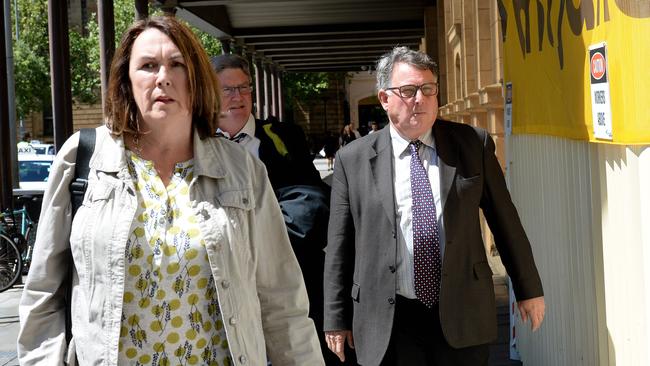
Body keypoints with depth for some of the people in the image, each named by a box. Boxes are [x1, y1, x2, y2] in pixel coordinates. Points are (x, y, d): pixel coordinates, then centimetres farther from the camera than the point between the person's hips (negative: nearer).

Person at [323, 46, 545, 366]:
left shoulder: (474, 144, 4)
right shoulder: (353, 160, 1)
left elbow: (505, 220, 9)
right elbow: (339, 247, 5)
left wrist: (528, 289, 12)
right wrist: (337, 319, 6)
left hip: (463, 316, 1)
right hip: (388, 324, -1)